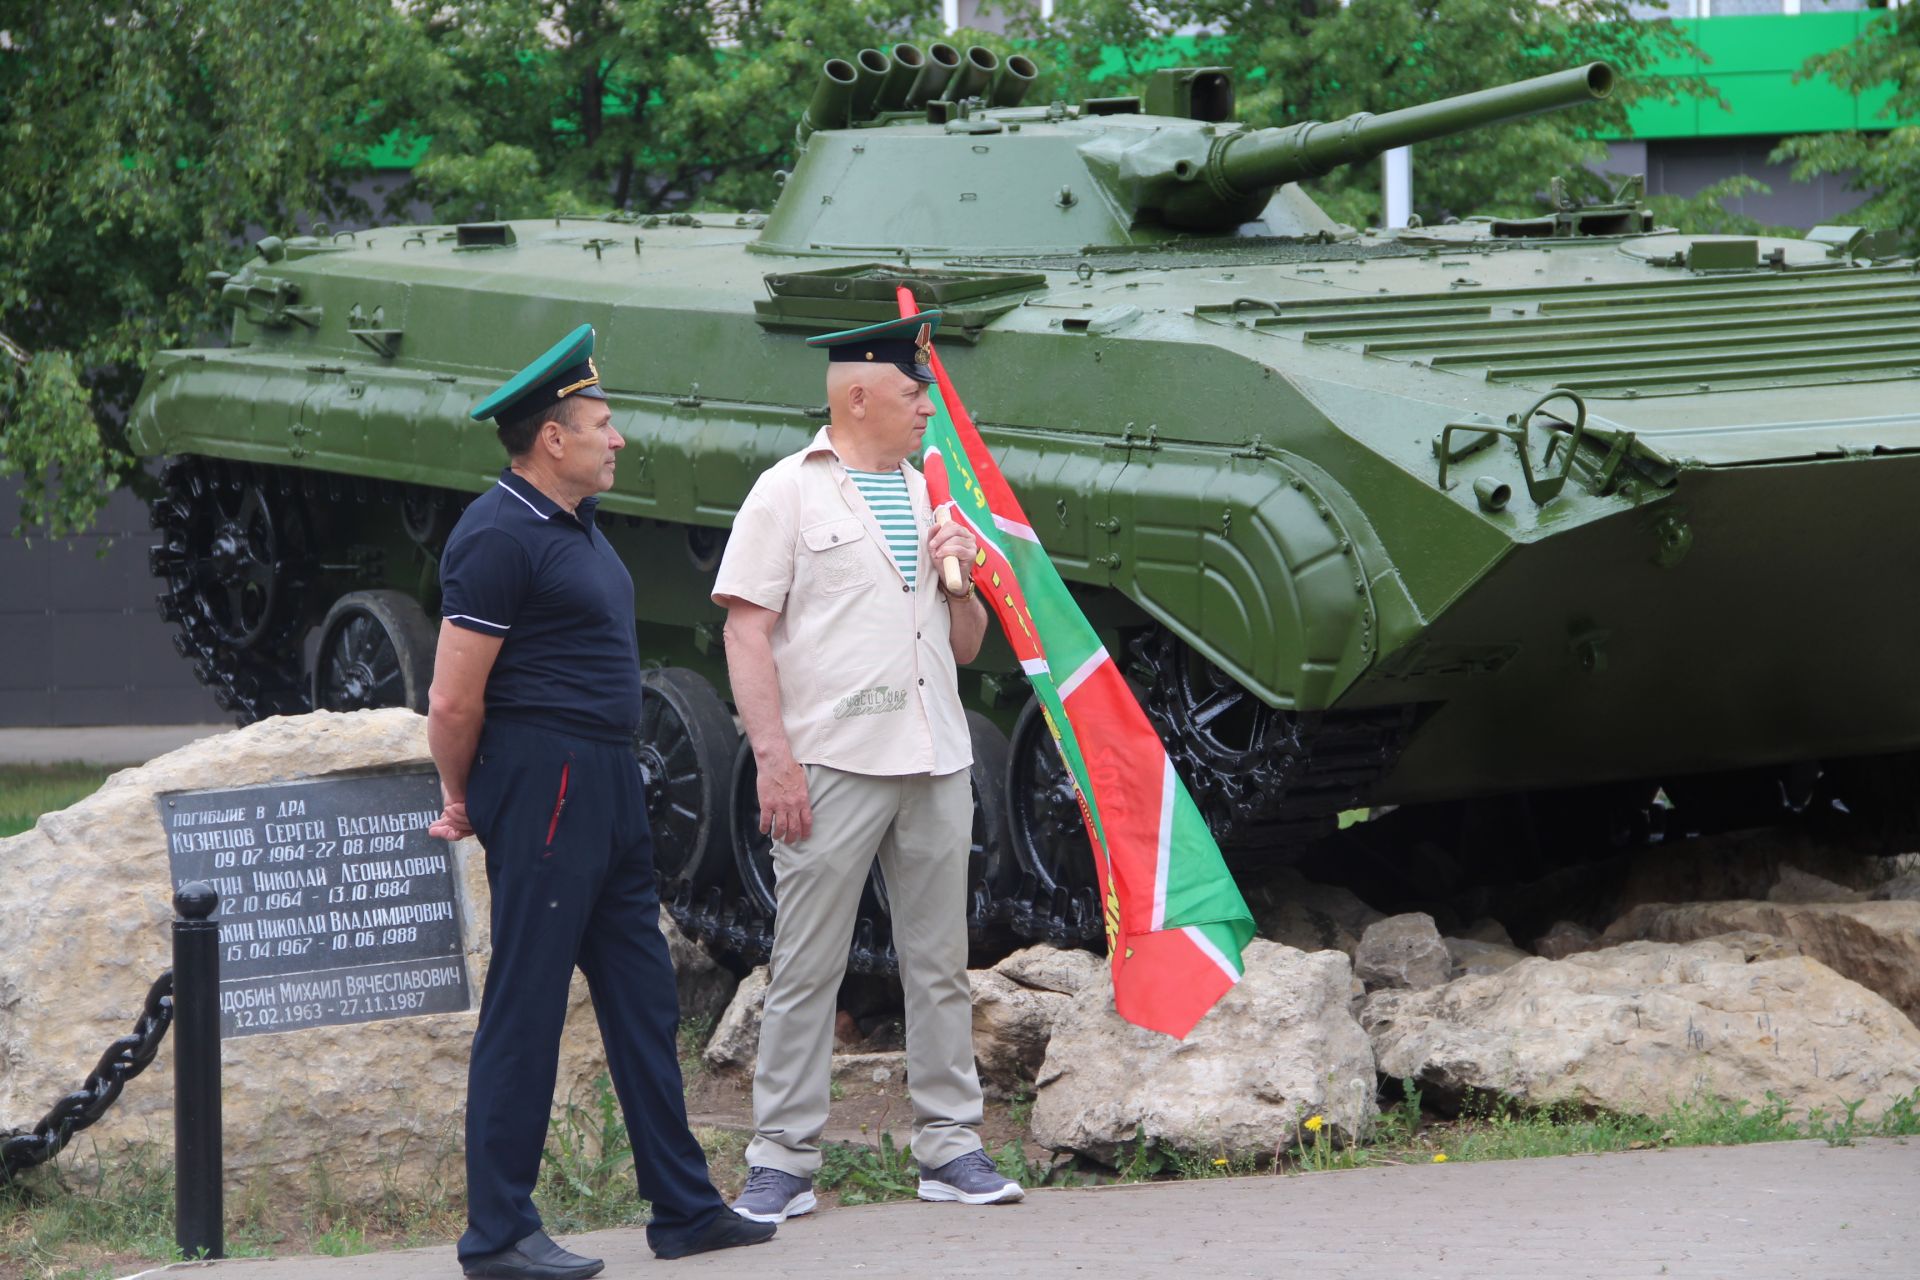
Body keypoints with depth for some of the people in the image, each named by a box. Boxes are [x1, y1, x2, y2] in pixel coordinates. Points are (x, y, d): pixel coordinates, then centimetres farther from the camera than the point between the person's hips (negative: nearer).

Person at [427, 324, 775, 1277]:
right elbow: (452, 705, -16)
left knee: (643, 1000, 14)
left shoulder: (575, 523, 16)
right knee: (524, 1010, -5)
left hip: (607, 788, 10)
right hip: (543, 785, -10)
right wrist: (466, 801, -1)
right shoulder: (499, 538, -16)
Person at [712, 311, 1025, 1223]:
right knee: (806, 972, -3)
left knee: (939, 963, 7)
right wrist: (773, 755, -15)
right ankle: (782, 1162, 0)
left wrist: (960, 579, 2)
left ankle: (950, 1147, 12)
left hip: (934, 763, 6)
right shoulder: (790, 492, 0)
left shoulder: (929, 497, 17)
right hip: (832, 765, -6)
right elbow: (747, 631, -6)